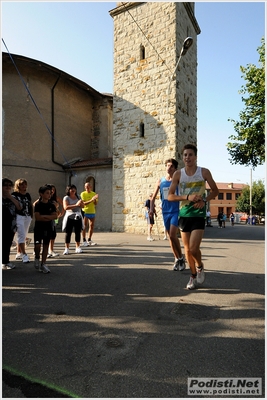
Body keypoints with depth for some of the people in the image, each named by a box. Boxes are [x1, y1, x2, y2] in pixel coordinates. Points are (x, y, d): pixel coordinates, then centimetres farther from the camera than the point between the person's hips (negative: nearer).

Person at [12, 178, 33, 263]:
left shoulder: (28, 195, 13)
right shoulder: (14, 195, -5)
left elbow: (31, 205, 18)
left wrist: (31, 214, 12)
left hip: (27, 217, 7)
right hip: (19, 216, -6)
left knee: (23, 236, 12)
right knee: (21, 235, -10)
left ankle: (19, 253, 23)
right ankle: (24, 254, -8)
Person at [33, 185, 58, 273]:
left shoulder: (51, 205, 3)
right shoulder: (37, 204, -5)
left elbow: (55, 216, -7)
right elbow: (37, 217, -14)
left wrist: (44, 216, -16)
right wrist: (49, 218, -12)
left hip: (49, 228, 3)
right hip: (38, 227, -3)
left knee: (46, 245, 5)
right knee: (37, 245, -9)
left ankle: (43, 264, 13)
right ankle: (37, 258, 22)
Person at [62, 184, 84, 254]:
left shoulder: (78, 197, 12)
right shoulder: (66, 198, -4)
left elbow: (83, 206, 11)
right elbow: (65, 207, -18)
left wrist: (81, 203, -12)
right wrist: (75, 205, -24)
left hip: (78, 217, 4)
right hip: (69, 217, -4)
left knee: (78, 232, 7)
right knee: (68, 233, -1)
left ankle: (78, 247, 17)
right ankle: (67, 248, 6)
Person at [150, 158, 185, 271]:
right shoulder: (160, 181, 6)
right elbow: (153, 197, 11)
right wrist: (151, 209, -2)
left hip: (176, 211, -3)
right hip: (165, 212, 4)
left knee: (172, 235, -15)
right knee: (170, 237, 10)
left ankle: (181, 258, 5)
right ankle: (177, 259, 25)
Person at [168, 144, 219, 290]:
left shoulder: (204, 172, -3)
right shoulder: (178, 174, -1)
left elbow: (215, 191, 7)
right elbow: (170, 196, -3)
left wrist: (204, 200, -12)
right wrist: (187, 197, -17)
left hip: (198, 215, -2)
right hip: (184, 215, 2)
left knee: (194, 248, -11)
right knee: (187, 249, 9)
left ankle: (200, 267, 22)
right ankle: (193, 276, 30)